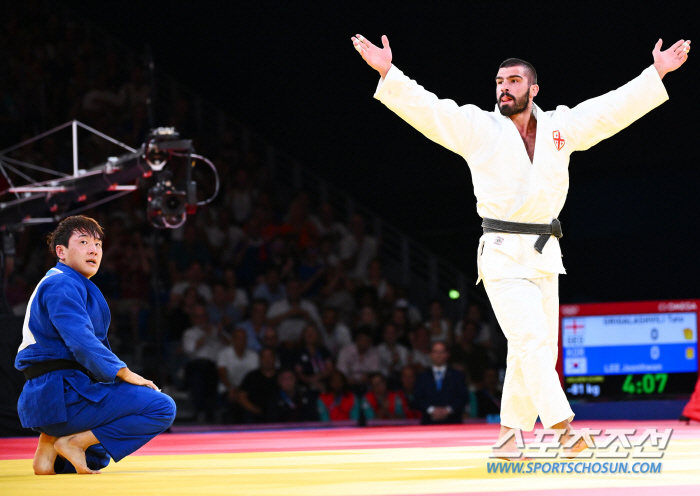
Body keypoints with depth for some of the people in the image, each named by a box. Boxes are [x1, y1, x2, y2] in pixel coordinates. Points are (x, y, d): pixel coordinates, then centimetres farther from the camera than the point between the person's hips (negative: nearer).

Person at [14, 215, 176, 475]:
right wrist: (125, 374, -21)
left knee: (99, 458, 37)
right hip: (63, 394, -11)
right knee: (162, 407, -18)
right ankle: (74, 442, -15)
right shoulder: (62, 286, -11)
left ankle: (49, 444, 9)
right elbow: (81, 341, -24)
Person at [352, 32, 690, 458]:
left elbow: (614, 108, 13)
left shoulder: (561, 127, 10)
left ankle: (509, 438, 17)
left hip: (544, 255, 5)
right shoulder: (477, 128, 0)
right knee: (532, 341, -17)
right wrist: (388, 74, -22)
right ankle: (564, 431, -24)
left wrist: (657, 73, 10)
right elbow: (426, 108, -9)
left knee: (536, 351, 7)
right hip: (502, 255, -5)